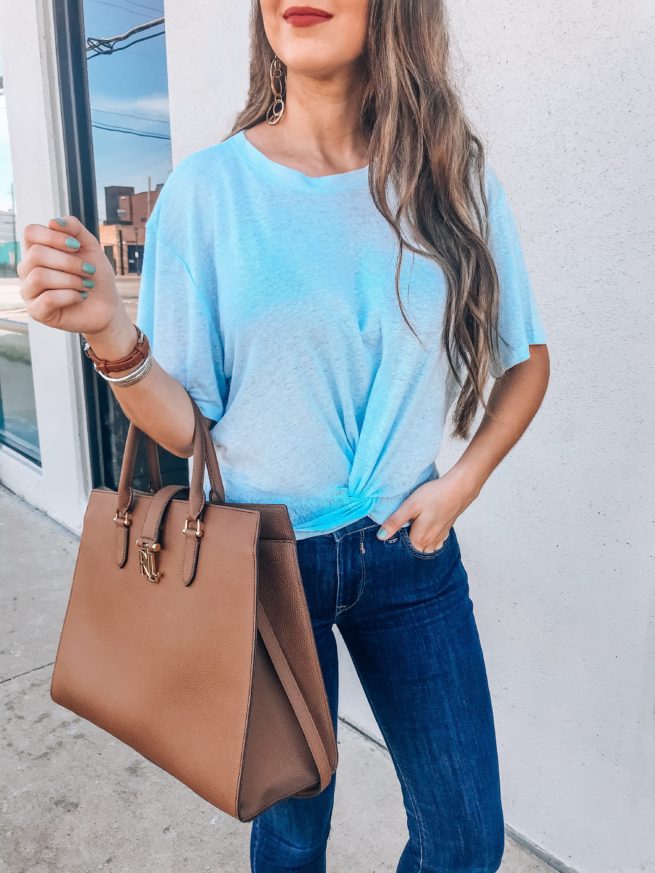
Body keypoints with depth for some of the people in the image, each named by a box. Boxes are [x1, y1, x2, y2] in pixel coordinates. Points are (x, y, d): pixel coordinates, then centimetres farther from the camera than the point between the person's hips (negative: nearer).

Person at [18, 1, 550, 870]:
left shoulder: (456, 180, -3)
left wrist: (464, 481, -5)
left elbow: (526, 359, 8)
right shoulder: (208, 187, -9)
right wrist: (114, 338, -27)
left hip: (408, 547, 2)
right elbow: (185, 427, -8)